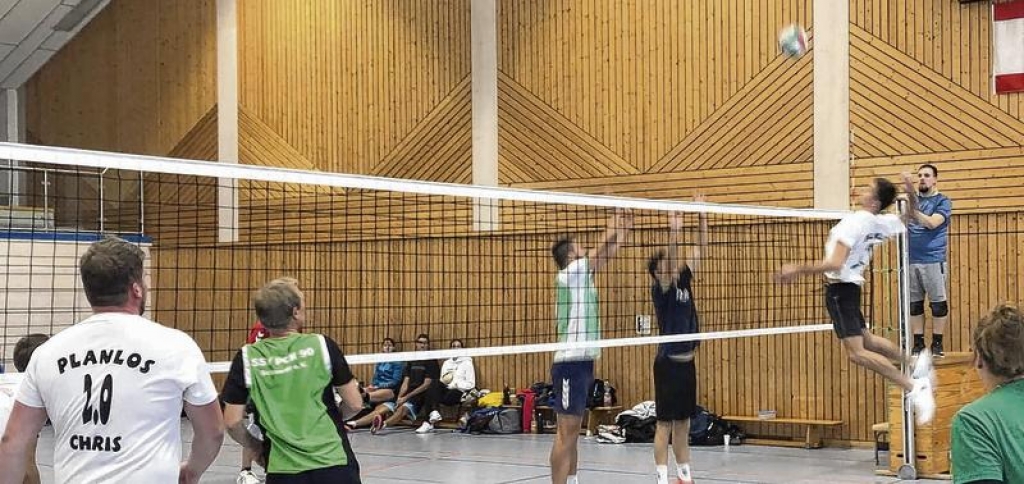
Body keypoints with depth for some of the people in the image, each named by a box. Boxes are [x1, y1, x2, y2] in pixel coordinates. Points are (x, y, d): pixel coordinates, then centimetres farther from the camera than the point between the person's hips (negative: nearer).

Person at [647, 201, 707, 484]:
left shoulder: (683, 281, 9)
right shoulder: (661, 288, -10)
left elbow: (699, 250, 8)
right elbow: (670, 258, -28)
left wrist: (702, 217, 1)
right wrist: (674, 230, -37)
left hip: (687, 362, 7)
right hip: (668, 363, -7)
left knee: (683, 422, 13)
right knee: (665, 423, -3)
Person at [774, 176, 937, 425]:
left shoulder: (854, 222, -22)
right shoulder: (882, 223, 2)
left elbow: (835, 264, -30)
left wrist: (798, 269, -28)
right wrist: (911, 192, 3)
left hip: (840, 287, -9)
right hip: (850, 285, 9)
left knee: (857, 353, -13)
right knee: (866, 340, 28)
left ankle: (913, 388, -14)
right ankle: (914, 363, 37)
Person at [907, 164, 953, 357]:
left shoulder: (942, 201, 1)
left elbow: (933, 223, -17)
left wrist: (913, 211, -30)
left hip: (933, 260, -4)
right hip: (911, 260, 4)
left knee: (938, 303, -1)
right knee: (914, 304, 6)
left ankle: (937, 343, 6)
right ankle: (918, 343, 12)